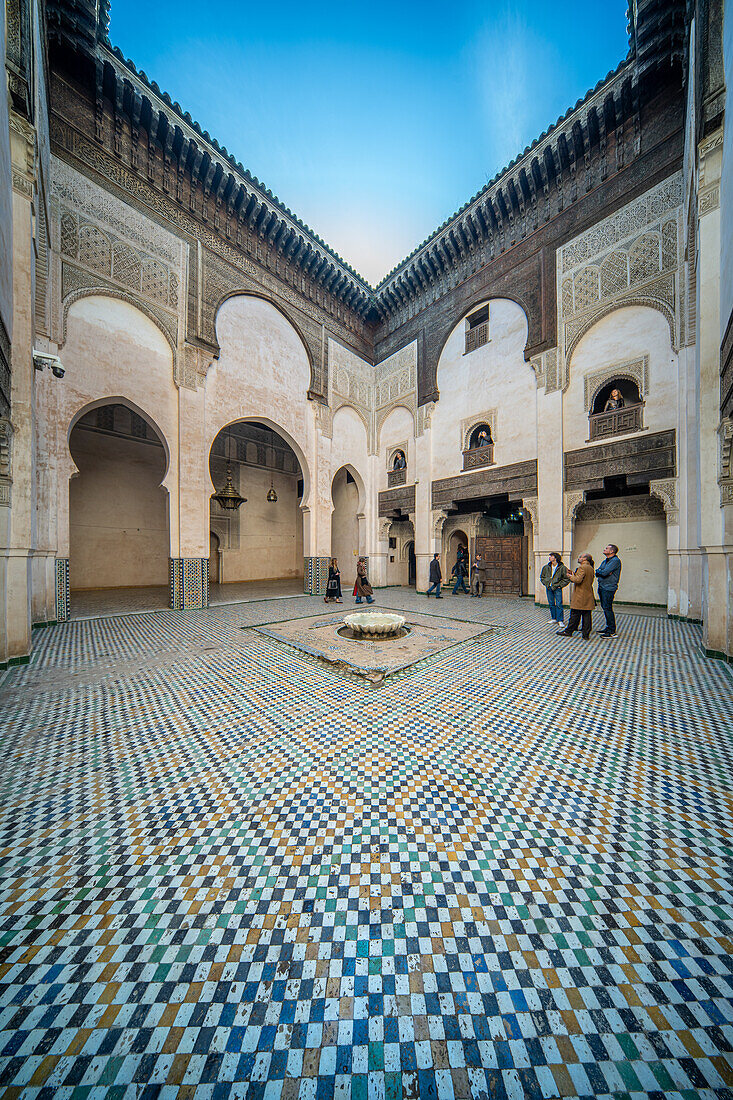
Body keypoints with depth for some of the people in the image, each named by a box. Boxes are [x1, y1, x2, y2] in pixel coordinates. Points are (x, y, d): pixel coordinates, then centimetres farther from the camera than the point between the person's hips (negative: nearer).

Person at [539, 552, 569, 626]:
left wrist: (560, 585, -8)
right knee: (551, 604, 11)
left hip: (557, 588, -4)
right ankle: (553, 618, 21)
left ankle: (560, 620, 3)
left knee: (559, 604, -4)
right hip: (549, 588, 4)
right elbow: (542, 577, 18)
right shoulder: (546, 567, 5)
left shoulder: (562, 568, -7)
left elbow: (567, 579, -2)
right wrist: (546, 583, 6)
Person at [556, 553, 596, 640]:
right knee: (587, 616, 8)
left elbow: (578, 580, -23)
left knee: (575, 615, 1)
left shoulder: (582, 567, -14)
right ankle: (586, 634, 11)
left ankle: (568, 632, 9)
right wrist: (573, 573, 11)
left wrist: (571, 576, -5)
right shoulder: (590, 568, 14)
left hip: (580, 597, -8)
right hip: (589, 597, 8)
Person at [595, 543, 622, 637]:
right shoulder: (605, 561, 18)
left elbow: (604, 572, -19)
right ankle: (608, 628, 23)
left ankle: (612, 631, -1)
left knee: (607, 608, -8)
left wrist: (599, 571, 1)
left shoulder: (615, 560, -10)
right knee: (605, 608, 13)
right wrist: (600, 572, -8)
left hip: (609, 588, -9)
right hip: (601, 587, 9)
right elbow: (597, 573, 12)